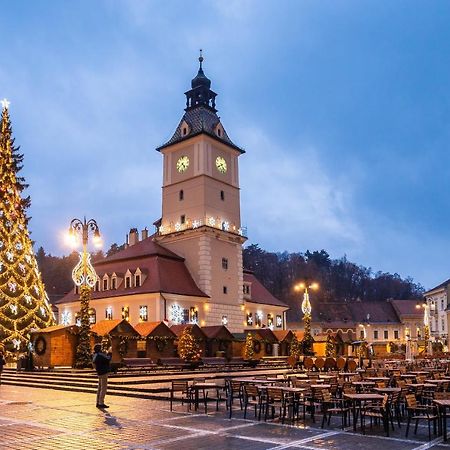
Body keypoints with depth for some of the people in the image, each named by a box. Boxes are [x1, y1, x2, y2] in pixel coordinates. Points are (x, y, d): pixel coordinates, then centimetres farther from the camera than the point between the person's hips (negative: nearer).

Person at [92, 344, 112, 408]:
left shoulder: (95, 355, 12)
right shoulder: (99, 355, -19)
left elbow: (104, 358, 18)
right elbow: (108, 360, -19)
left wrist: (108, 353, 13)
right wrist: (109, 353, -6)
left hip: (100, 373, 10)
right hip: (103, 373, -10)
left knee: (100, 388, 15)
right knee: (104, 388, -7)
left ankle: (98, 403, 20)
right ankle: (101, 403, -7)